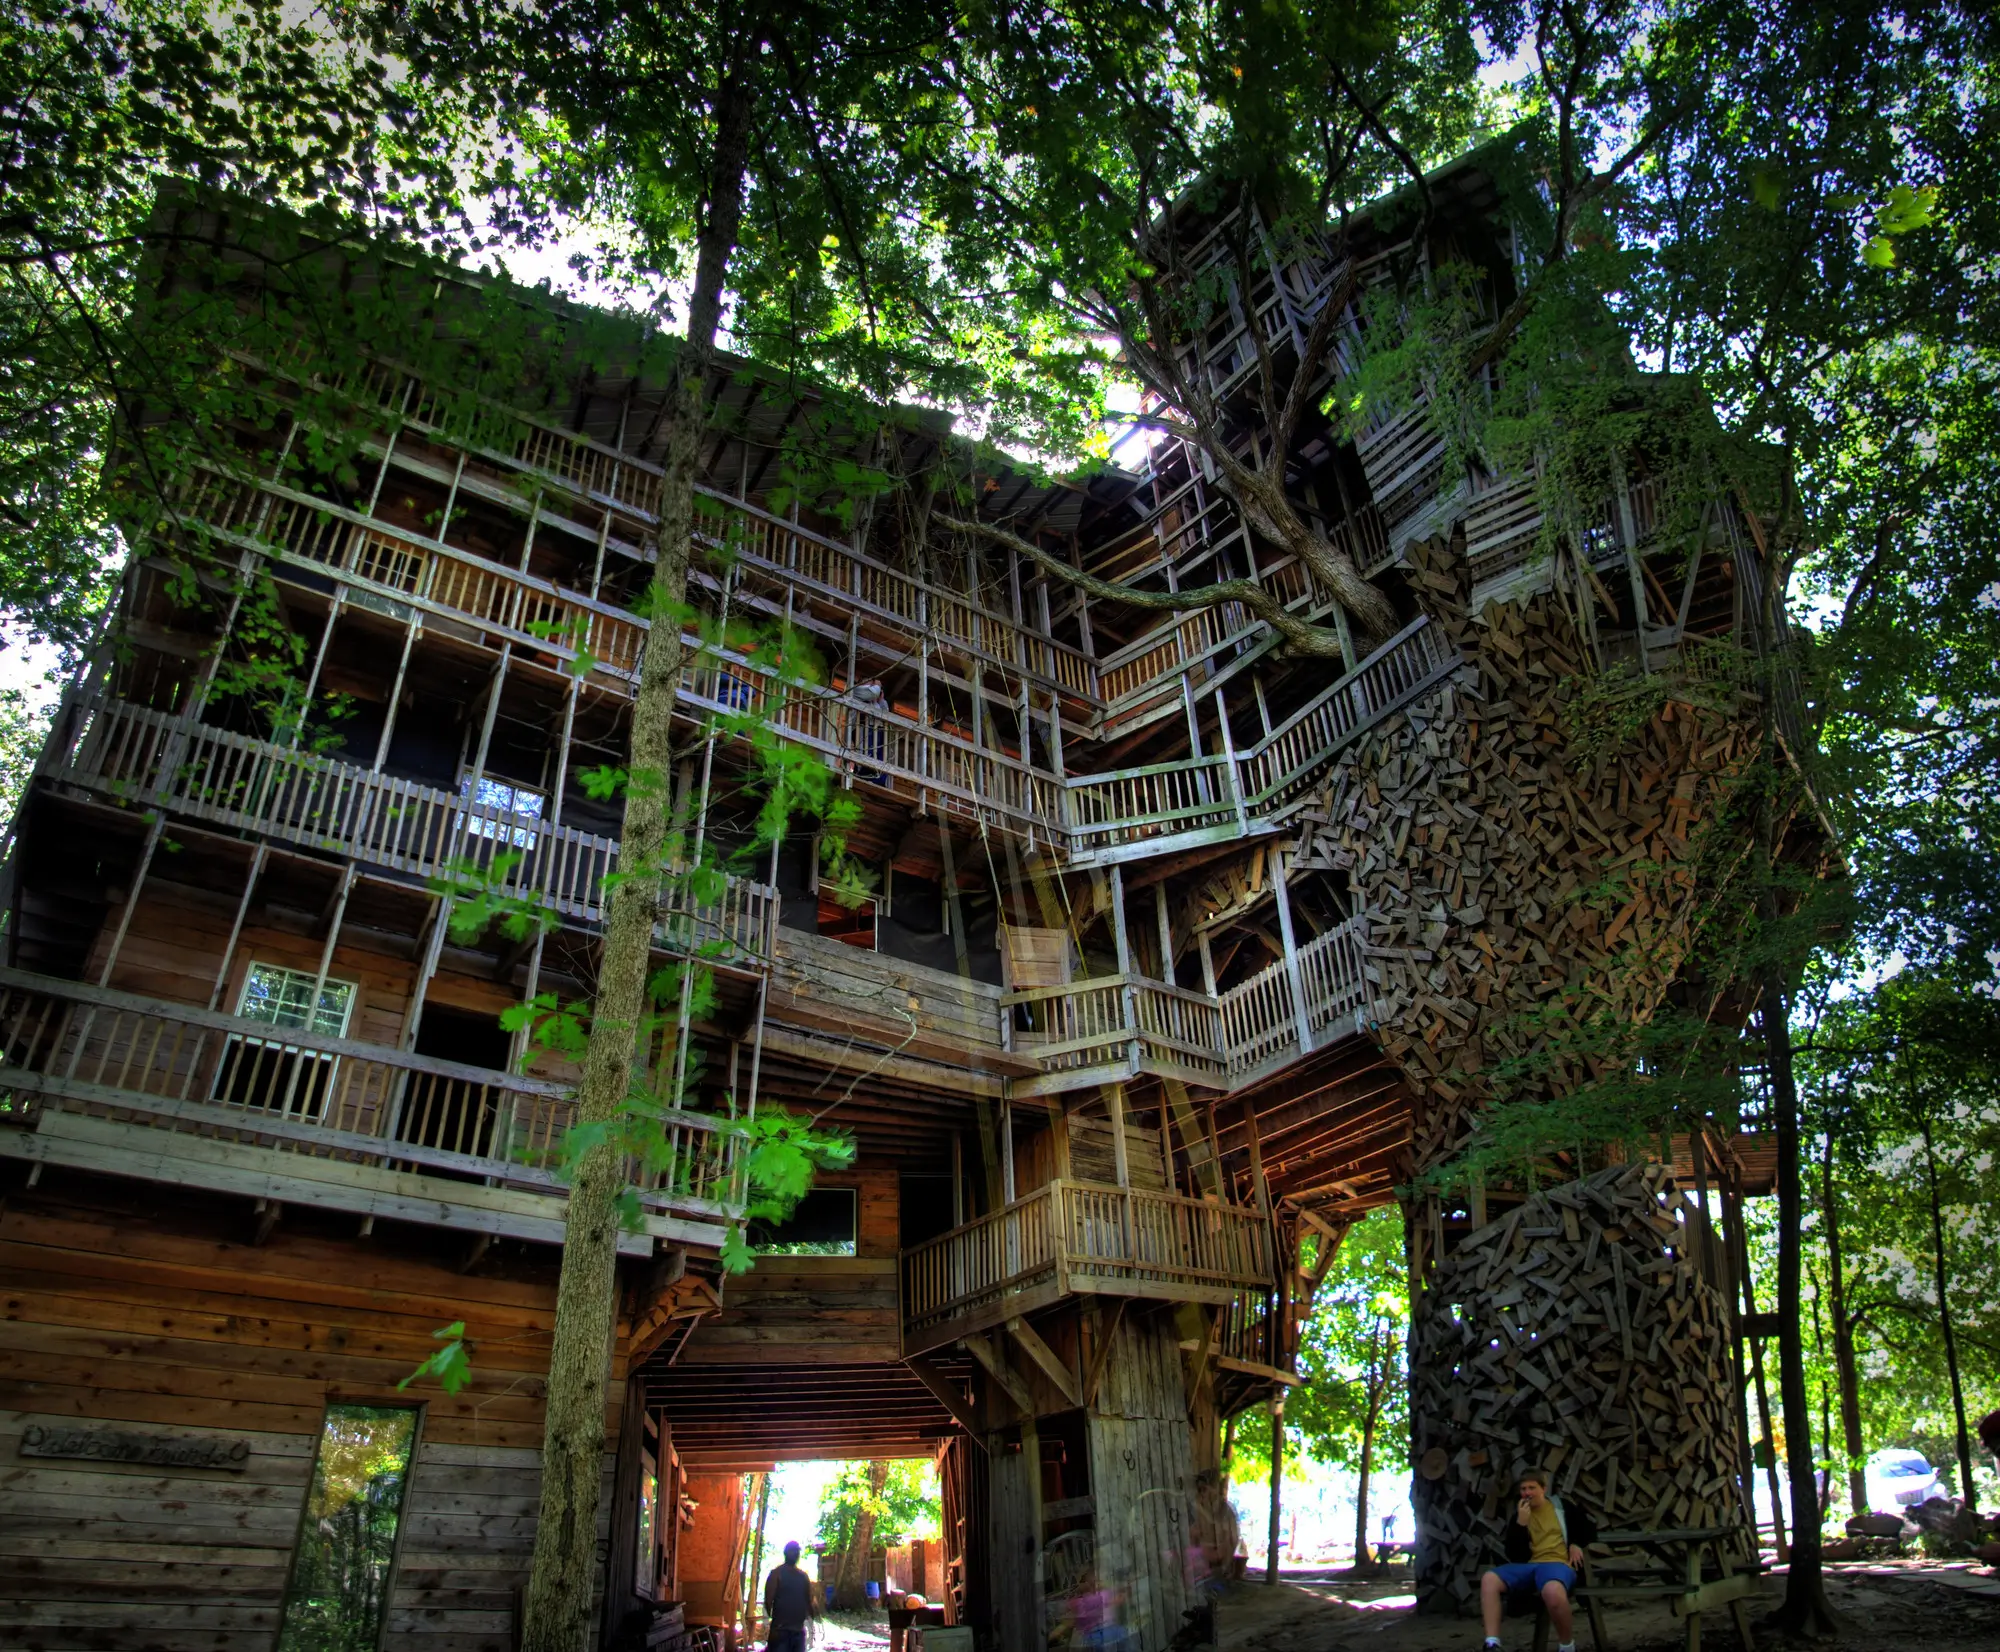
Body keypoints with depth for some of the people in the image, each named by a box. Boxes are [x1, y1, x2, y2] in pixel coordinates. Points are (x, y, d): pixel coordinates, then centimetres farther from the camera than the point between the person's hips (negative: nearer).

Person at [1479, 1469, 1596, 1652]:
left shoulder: (1562, 1505, 9)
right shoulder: (1519, 1514, 12)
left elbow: (1590, 1525, 22)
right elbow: (1515, 1556, 2)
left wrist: (1577, 1544, 4)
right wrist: (1520, 1523, -9)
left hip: (1558, 1563, -4)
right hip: (1528, 1565, 4)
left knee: (1553, 1592, -42)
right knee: (1489, 1579, -23)